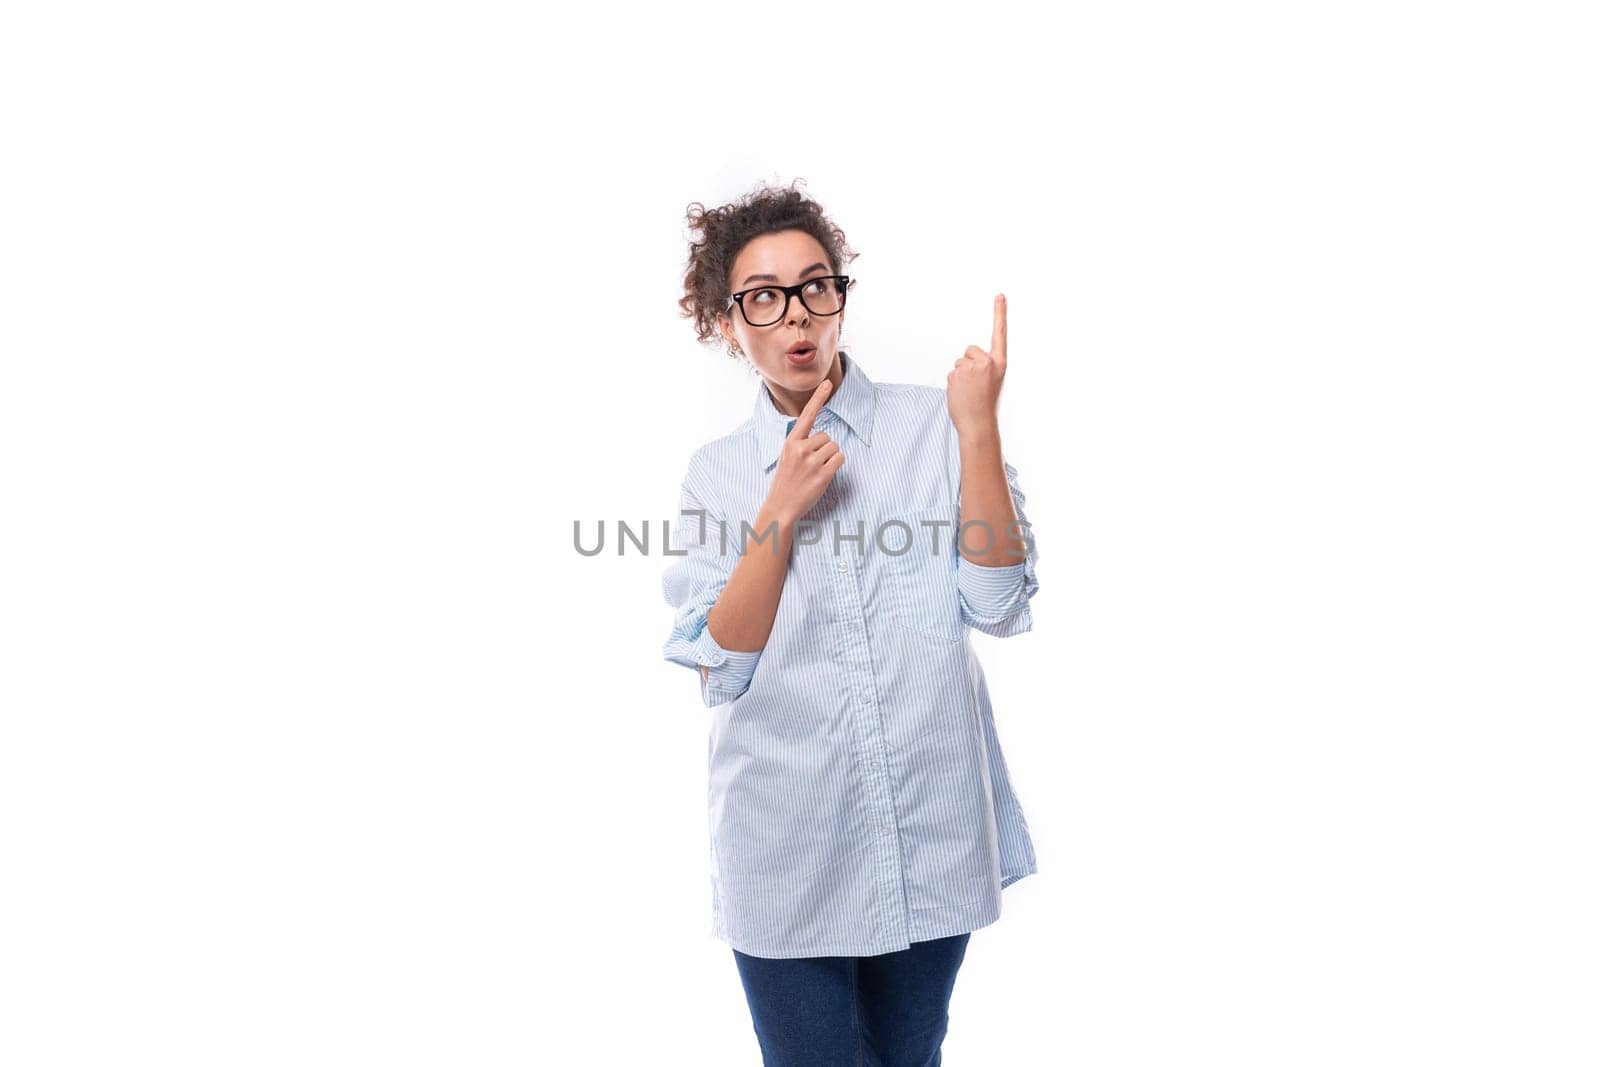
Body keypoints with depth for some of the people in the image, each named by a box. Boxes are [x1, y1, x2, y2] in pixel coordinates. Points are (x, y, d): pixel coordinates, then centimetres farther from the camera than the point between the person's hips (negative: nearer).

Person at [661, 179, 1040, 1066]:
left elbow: (999, 607, -10)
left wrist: (978, 427, -16)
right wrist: (781, 510, -15)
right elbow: (719, 670, -5)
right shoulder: (717, 470, 2)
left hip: (930, 835, 0)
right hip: (786, 852, 0)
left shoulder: (933, 424, -2)